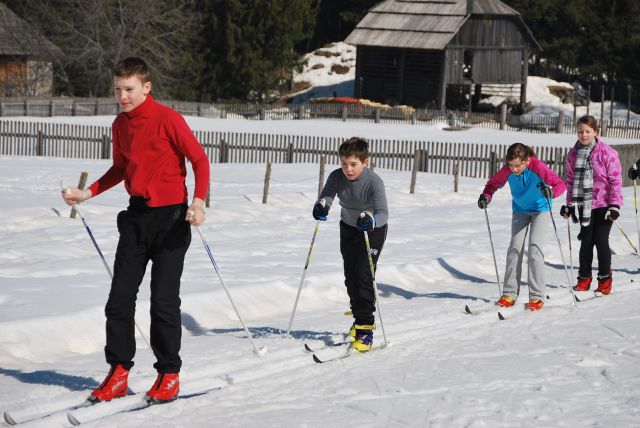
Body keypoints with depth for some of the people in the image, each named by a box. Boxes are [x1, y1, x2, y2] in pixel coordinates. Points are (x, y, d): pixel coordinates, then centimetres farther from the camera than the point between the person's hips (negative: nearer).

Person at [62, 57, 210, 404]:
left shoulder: (167, 119, -12)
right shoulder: (120, 124, 8)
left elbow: (199, 159, -11)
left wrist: (198, 201, -25)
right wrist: (87, 193, 11)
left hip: (170, 216, -6)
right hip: (137, 215, 6)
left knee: (164, 301, -3)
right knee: (120, 297, 0)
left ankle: (169, 375, 11)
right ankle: (118, 373, 8)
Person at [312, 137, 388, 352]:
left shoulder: (374, 182, -31)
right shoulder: (337, 177, -19)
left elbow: (383, 213, -40)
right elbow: (327, 196, -27)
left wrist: (371, 220, -61)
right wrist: (321, 206, -51)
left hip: (373, 230, -5)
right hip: (349, 227, 5)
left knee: (363, 276, -16)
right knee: (350, 276, 12)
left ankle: (365, 328, -12)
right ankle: (359, 317, 33)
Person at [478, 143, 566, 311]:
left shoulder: (538, 167, -30)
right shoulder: (508, 170, -20)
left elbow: (560, 184, -28)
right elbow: (493, 183, -2)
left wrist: (551, 192, -50)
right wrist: (486, 196, -22)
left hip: (540, 210, -4)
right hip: (520, 211, 4)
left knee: (534, 248, -14)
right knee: (515, 247, -3)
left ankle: (537, 295, -10)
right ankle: (510, 293, 3)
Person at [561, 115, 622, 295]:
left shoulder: (607, 153, -10)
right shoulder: (573, 154, 5)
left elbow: (616, 180, -9)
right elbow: (570, 181, 14)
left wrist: (615, 205, -13)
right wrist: (570, 204, 12)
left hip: (603, 204, -4)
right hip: (584, 205, 4)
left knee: (601, 240, -2)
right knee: (586, 241, 7)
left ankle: (605, 279, 11)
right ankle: (584, 278, 17)